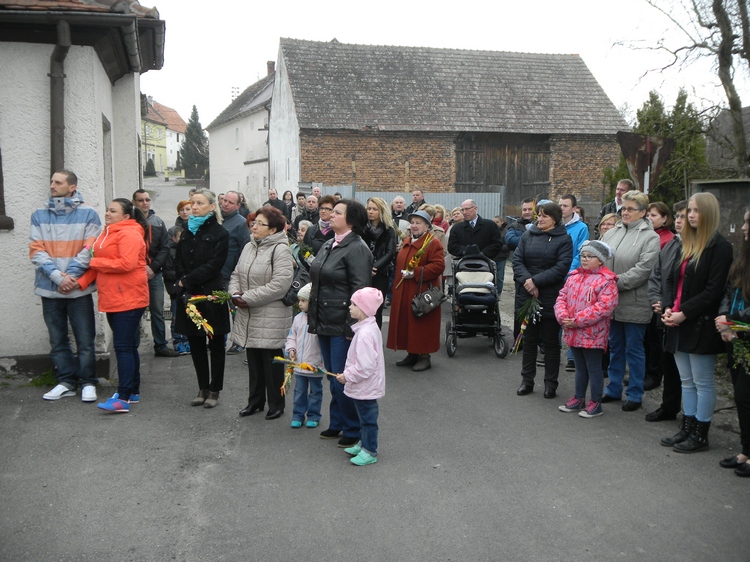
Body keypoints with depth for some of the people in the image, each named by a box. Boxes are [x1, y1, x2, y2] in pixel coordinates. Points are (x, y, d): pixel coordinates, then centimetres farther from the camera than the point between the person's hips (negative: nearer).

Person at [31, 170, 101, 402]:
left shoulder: (87, 214, -2)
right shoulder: (39, 215, 7)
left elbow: (90, 249, -6)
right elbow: (36, 250, 0)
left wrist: (71, 276, -15)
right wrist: (57, 276, -13)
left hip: (79, 288, -3)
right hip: (49, 288, 3)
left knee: (85, 340, 2)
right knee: (57, 340, 11)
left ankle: (88, 383, 14)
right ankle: (66, 382, 23)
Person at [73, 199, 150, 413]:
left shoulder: (129, 234, -12)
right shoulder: (108, 233, 17)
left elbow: (127, 263, -24)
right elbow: (99, 264, 16)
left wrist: (95, 261, -14)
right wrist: (81, 282, 1)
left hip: (128, 299, -9)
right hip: (112, 299, 9)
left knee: (123, 347, -10)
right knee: (128, 346, 14)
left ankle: (124, 398, -9)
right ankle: (133, 391, 23)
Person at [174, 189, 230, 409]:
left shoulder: (220, 233, -6)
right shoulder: (187, 232, 12)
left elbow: (213, 265, -13)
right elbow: (178, 260, 9)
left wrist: (188, 280, -14)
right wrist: (182, 280, -8)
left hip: (211, 294, -6)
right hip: (190, 295, 6)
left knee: (215, 345, 4)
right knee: (195, 344, 10)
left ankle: (214, 390, 12)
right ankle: (203, 388, 21)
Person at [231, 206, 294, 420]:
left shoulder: (280, 250, -15)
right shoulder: (249, 247, 12)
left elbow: (280, 284, -24)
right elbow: (236, 274, 18)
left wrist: (248, 297, -19)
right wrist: (235, 293, -4)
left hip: (271, 318, -7)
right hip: (248, 316, 8)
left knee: (272, 362, 4)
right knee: (253, 360, 17)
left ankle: (276, 404, 19)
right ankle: (255, 401, 31)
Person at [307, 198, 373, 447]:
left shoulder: (357, 249, -15)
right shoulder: (328, 245, 14)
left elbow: (360, 291, -19)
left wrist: (353, 326, -21)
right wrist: (313, 316, 18)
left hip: (342, 326, -9)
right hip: (324, 323, 9)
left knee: (342, 379, -1)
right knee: (333, 377, 18)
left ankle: (353, 429, 14)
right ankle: (336, 423, 32)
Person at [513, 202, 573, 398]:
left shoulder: (564, 239, -4)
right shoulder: (527, 235, 7)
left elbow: (561, 267, -14)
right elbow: (517, 259, 0)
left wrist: (536, 281, -19)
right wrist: (526, 280, -16)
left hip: (551, 298, -3)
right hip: (527, 296, 3)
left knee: (551, 341, 7)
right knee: (529, 339, 12)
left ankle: (551, 383, 17)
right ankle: (527, 380, 22)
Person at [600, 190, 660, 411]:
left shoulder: (650, 237, -8)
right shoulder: (612, 233, 9)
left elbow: (643, 269, -18)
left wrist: (617, 282, -21)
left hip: (634, 304, -6)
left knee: (634, 350, 5)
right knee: (615, 347, 17)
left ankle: (635, 395, 18)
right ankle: (614, 389, 30)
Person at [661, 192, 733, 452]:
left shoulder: (719, 246, -10)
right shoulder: (687, 244, 14)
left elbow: (713, 290, -16)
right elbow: (672, 279, 15)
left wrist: (685, 313, -18)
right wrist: (668, 308, 0)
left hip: (700, 325, -8)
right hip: (679, 324, 8)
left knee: (702, 382, 3)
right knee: (687, 381, 15)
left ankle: (700, 434, 12)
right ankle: (687, 428, 24)